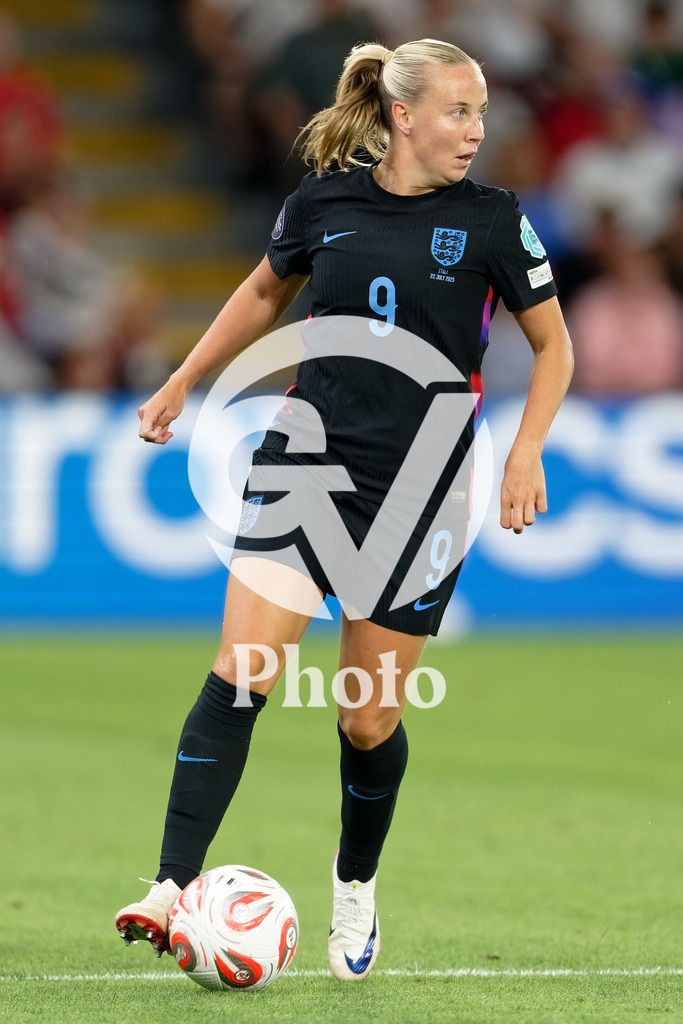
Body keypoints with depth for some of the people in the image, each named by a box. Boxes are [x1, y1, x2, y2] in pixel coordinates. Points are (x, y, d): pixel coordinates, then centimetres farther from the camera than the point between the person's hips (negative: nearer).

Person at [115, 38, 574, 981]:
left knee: (370, 722, 4)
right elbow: (264, 292, 21)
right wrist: (181, 385, 24)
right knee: (240, 674, -14)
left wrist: (526, 452, -6)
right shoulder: (325, 199, 2)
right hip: (304, 460, 1)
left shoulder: (491, 220, -2)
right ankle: (173, 889, -15)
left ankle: (356, 886, 31)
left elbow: (553, 344, 8)